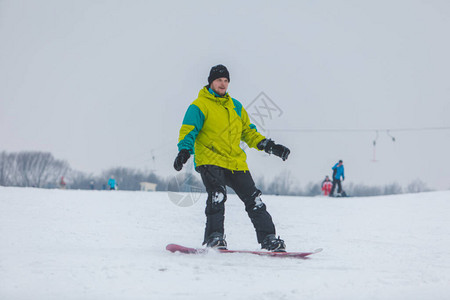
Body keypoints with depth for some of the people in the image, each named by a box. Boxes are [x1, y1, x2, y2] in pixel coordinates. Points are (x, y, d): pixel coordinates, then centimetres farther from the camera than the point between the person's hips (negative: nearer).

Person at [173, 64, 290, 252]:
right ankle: (214, 237, -22)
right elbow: (188, 130, -9)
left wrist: (268, 146, 15)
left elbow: (248, 132, 26)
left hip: (236, 162, 6)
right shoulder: (200, 105, 1)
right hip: (210, 160, -6)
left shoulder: (235, 106, 20)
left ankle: (268, 238, 8)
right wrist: (184, 150, -28)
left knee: (253, 199, 2)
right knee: (217, 195, -27)